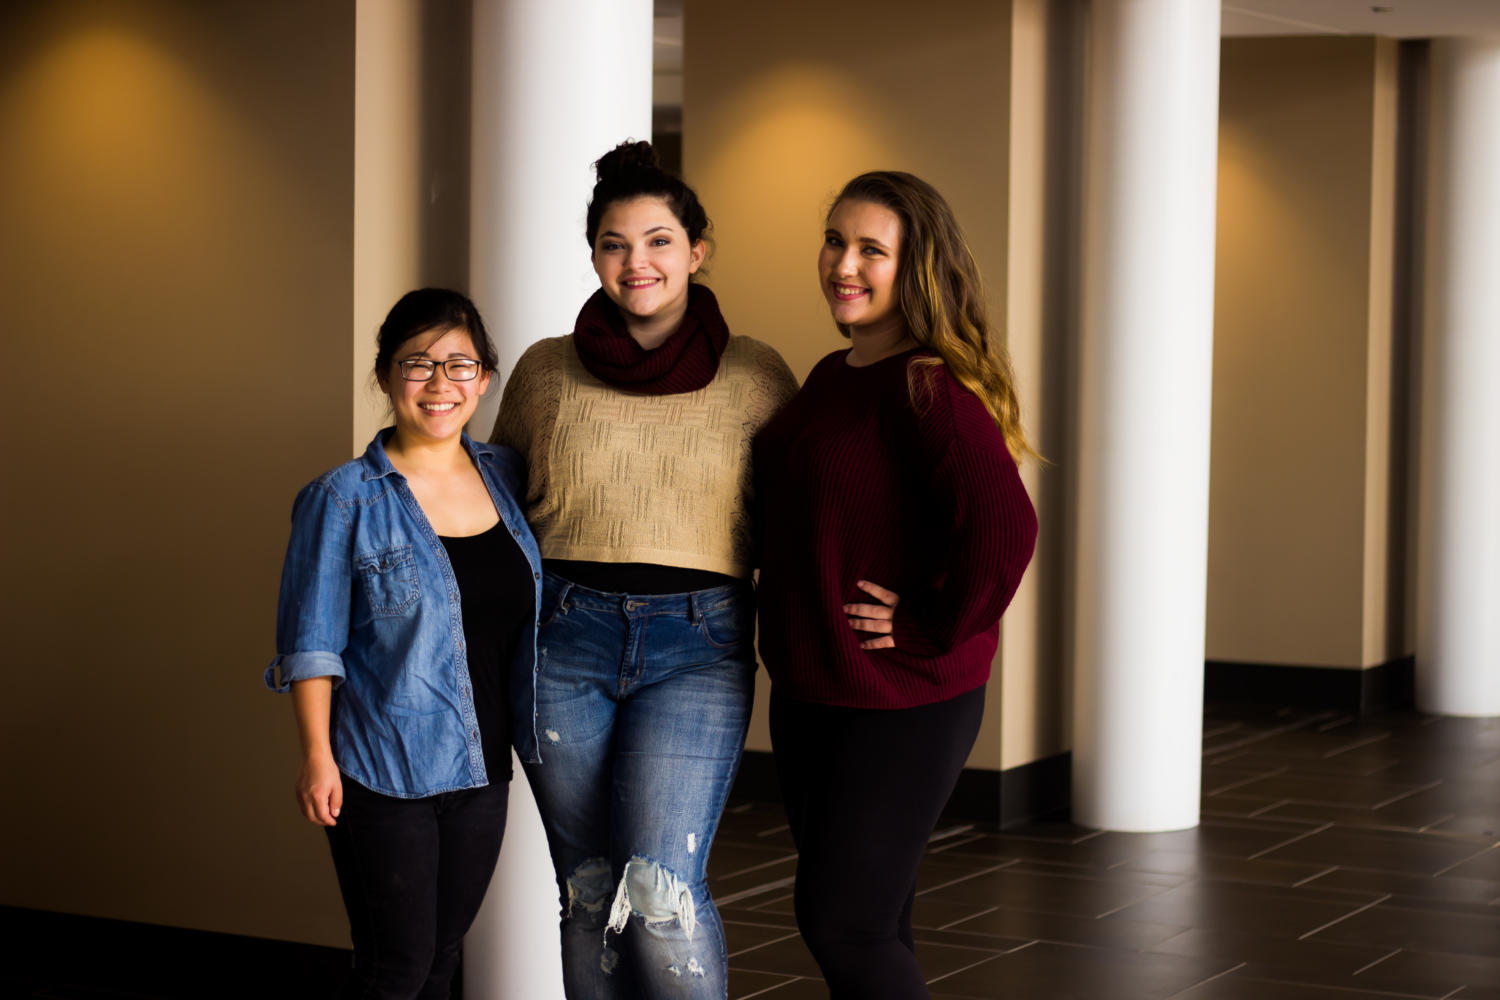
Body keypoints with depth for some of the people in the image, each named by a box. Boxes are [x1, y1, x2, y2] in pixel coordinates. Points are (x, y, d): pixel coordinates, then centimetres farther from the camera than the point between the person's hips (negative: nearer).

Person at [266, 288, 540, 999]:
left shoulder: (507, 478, 6)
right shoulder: (344, 500, -8)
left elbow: (524, 622, 17)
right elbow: (310, 643, -7)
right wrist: (317, 754, -11)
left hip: (480, 770, 5)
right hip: (384, 773, -5)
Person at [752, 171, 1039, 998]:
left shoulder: (928, 388, -18)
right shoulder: (830, 376, 9)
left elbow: (1003, 530, -30)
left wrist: (932, 632, -19)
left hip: (906, 699, -9)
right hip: (807, 692, 9)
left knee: (841, 922, -4)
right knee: (867, 923, 16)